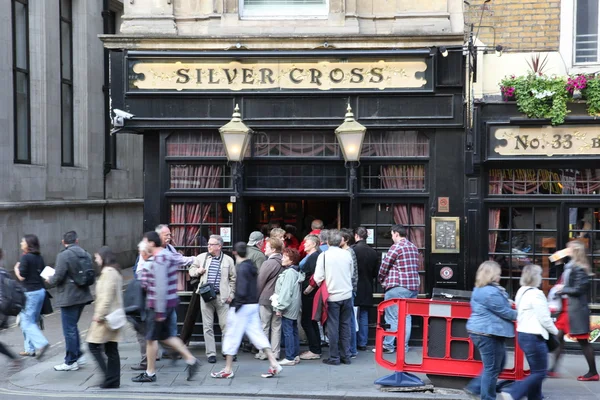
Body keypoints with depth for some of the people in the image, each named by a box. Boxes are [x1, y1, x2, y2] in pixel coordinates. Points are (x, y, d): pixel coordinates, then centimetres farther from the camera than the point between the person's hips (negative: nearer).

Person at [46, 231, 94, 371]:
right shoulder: (86, 255, 6)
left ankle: (71, 362, 10)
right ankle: (79, 355, 21)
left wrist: (49, 280, 2)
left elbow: (58, 277, -18)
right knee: (73, 327, 21)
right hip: (83, 296, 7)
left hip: (69, 298, -7)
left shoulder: (63, 255, -16)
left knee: (69, 329, 2)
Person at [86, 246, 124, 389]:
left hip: (106, 317, -10)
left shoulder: (108, 272, -15)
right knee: (111, 349, 10)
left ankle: (109, 377, -5)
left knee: (93, 345, -3)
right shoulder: (114, 271, 16)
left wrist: (99, 315, -18)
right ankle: (113, 380, 12)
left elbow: (107, 296, -21)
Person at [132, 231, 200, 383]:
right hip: (170, 301, 10)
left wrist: (160, 310, -22)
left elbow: (161, 286, -24)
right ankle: (191, 360, 14)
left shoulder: (159, 260, -20)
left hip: (158, 303, -10)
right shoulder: (168, 254, 11)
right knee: (166, 336, 17)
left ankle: (150, 373, 15)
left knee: (151, 338, 3)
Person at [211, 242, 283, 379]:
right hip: (253, 305, 9)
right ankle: (274, 364, 6)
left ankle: (228, 370, 12)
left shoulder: (241, 268, -17)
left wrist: (236, 304, -13)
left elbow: (241, 291, -23)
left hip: (242, 306, -9)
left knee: (232, 336, 3)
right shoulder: (251, 265, 10)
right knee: (256, 333, 11)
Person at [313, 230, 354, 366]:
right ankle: (345, 355, 16)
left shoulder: (324, 255, -10)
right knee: (345, 326, 11)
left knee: (333, 327, 3)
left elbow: (318, 277, -11)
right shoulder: (347, 254, 1)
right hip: (347, 294, 3)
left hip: (332, 296, -3)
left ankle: (334, 357, 7)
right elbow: (352, 274, 11)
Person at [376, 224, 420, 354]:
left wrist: (382, 280, 10)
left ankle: (388, 345, 3)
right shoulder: (414, 248, 14)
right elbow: (416, 267, 14)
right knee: (406, 317, 10)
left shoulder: (396, 247, -10)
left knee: (392, 318, -1)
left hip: (397, 286, -7)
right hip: (413, 287, 7)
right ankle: (404, 346, 12)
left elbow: (384, 266, -7)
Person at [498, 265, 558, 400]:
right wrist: (555, 331, 2)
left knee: (535, 371, 17)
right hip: (534, 337, -10)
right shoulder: (536, 294, -18)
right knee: (539, 373, -3)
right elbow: (544, 318, -16)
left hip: (523, 334, 10)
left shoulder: (522, 292, 10)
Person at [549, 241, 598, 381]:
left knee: (583, 340, 0)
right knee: (559, 336, 9)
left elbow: (578, 289, -20)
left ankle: (593, 372, 11)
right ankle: (553, 368, 14)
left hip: (576, 309, -9)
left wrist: (563, 289, -10)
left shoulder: (578, 269, -16)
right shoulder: (570, 266, 11)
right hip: (567, 308, 9)